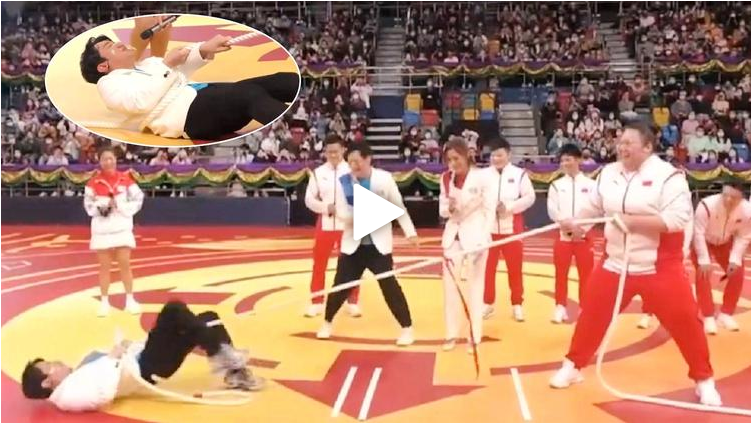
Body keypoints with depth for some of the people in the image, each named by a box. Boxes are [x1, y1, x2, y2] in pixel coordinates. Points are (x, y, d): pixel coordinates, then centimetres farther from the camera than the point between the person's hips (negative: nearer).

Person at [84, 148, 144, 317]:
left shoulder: (125, 178, -1)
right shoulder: (94, 182, -2)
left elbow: (138, 198, 1)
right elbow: (88, 204, 2)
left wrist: (124, 208, -12)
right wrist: (99, 208, -16)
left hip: (122, 227, 0)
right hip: (101, 228, 0)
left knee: (125, 265, 1)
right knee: (104, 266, 6)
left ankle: (130, 300, 11)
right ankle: (104, 302, 16)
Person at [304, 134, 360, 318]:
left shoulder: (352, 171, -2)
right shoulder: (318, 172, 3)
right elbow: (309, 199, 2)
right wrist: (326, 207, -13)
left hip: (348, 225, -1)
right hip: (325, 224, 2)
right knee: (319, 264, 6)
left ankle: (353, 302, 18)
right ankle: (317, 302, 17)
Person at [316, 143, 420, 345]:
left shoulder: (384, 178, -9)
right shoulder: (343, 182, -5)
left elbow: (399, 207, 1)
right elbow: (341, 213, -8)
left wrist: (410, 232, 2)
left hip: (379, 244, -2)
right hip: (352, 244, 2)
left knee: (390, 286, -3)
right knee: (341, 285, 7)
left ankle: (406, 328, 12)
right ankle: (327, 323, 29)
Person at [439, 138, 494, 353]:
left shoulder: (481, 177, -11)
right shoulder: (446, 178, 3)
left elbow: (490, 209, -9)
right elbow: (442, 211, 7)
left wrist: (483, 239, -15)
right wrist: (449, 208, -16)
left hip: (474, 234, -4)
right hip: (453, 235, 4)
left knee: (475, 285, 4)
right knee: (450, 283, 7)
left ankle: (474, 337, 13)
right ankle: (452, 334, 19)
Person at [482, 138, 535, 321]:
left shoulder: (519, 174, -1)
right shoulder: (484, 175, 3)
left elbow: (529, 197, -6)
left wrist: (508, 207, -17)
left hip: (511, 228, -1)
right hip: (488, 228, 1)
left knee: (515, 268, 5)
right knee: (488, 268, 7)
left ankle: (517, 304, 18)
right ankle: (488, 303, 21)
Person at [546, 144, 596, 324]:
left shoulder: (590, 184, 2)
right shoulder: (556, 185, 6)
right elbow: (552, 210, -3)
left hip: (584, 236, -1)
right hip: (563, 235, 1)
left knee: (585, 273, 3)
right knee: (561, 273, 3)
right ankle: (560, 307, 13)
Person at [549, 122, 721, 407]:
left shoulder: (668, 176, -14)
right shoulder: (608, 173, 3)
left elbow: (679, 219, -23)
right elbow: (594, 206, 15)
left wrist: (633, 221, -26)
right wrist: (574, 223, -2)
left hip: (659, 267, -4)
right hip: (615, 263, 4)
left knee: (684, 320, -1)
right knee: (592, 314, 9)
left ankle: (704, 380, 19)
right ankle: (573, 366, 27)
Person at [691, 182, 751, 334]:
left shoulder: (747, 211, -25)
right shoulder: (707, 205, -38)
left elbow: (743, 237, -11)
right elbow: (698, 233, -29)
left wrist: (735, 259, -18)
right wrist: (704, 260, -27)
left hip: (725, 243, 4)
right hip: (703, 242, -4)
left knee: (737, 274, -2)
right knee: (703, 275, -16)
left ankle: (725, 313, 17)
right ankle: (708, 317, -3)